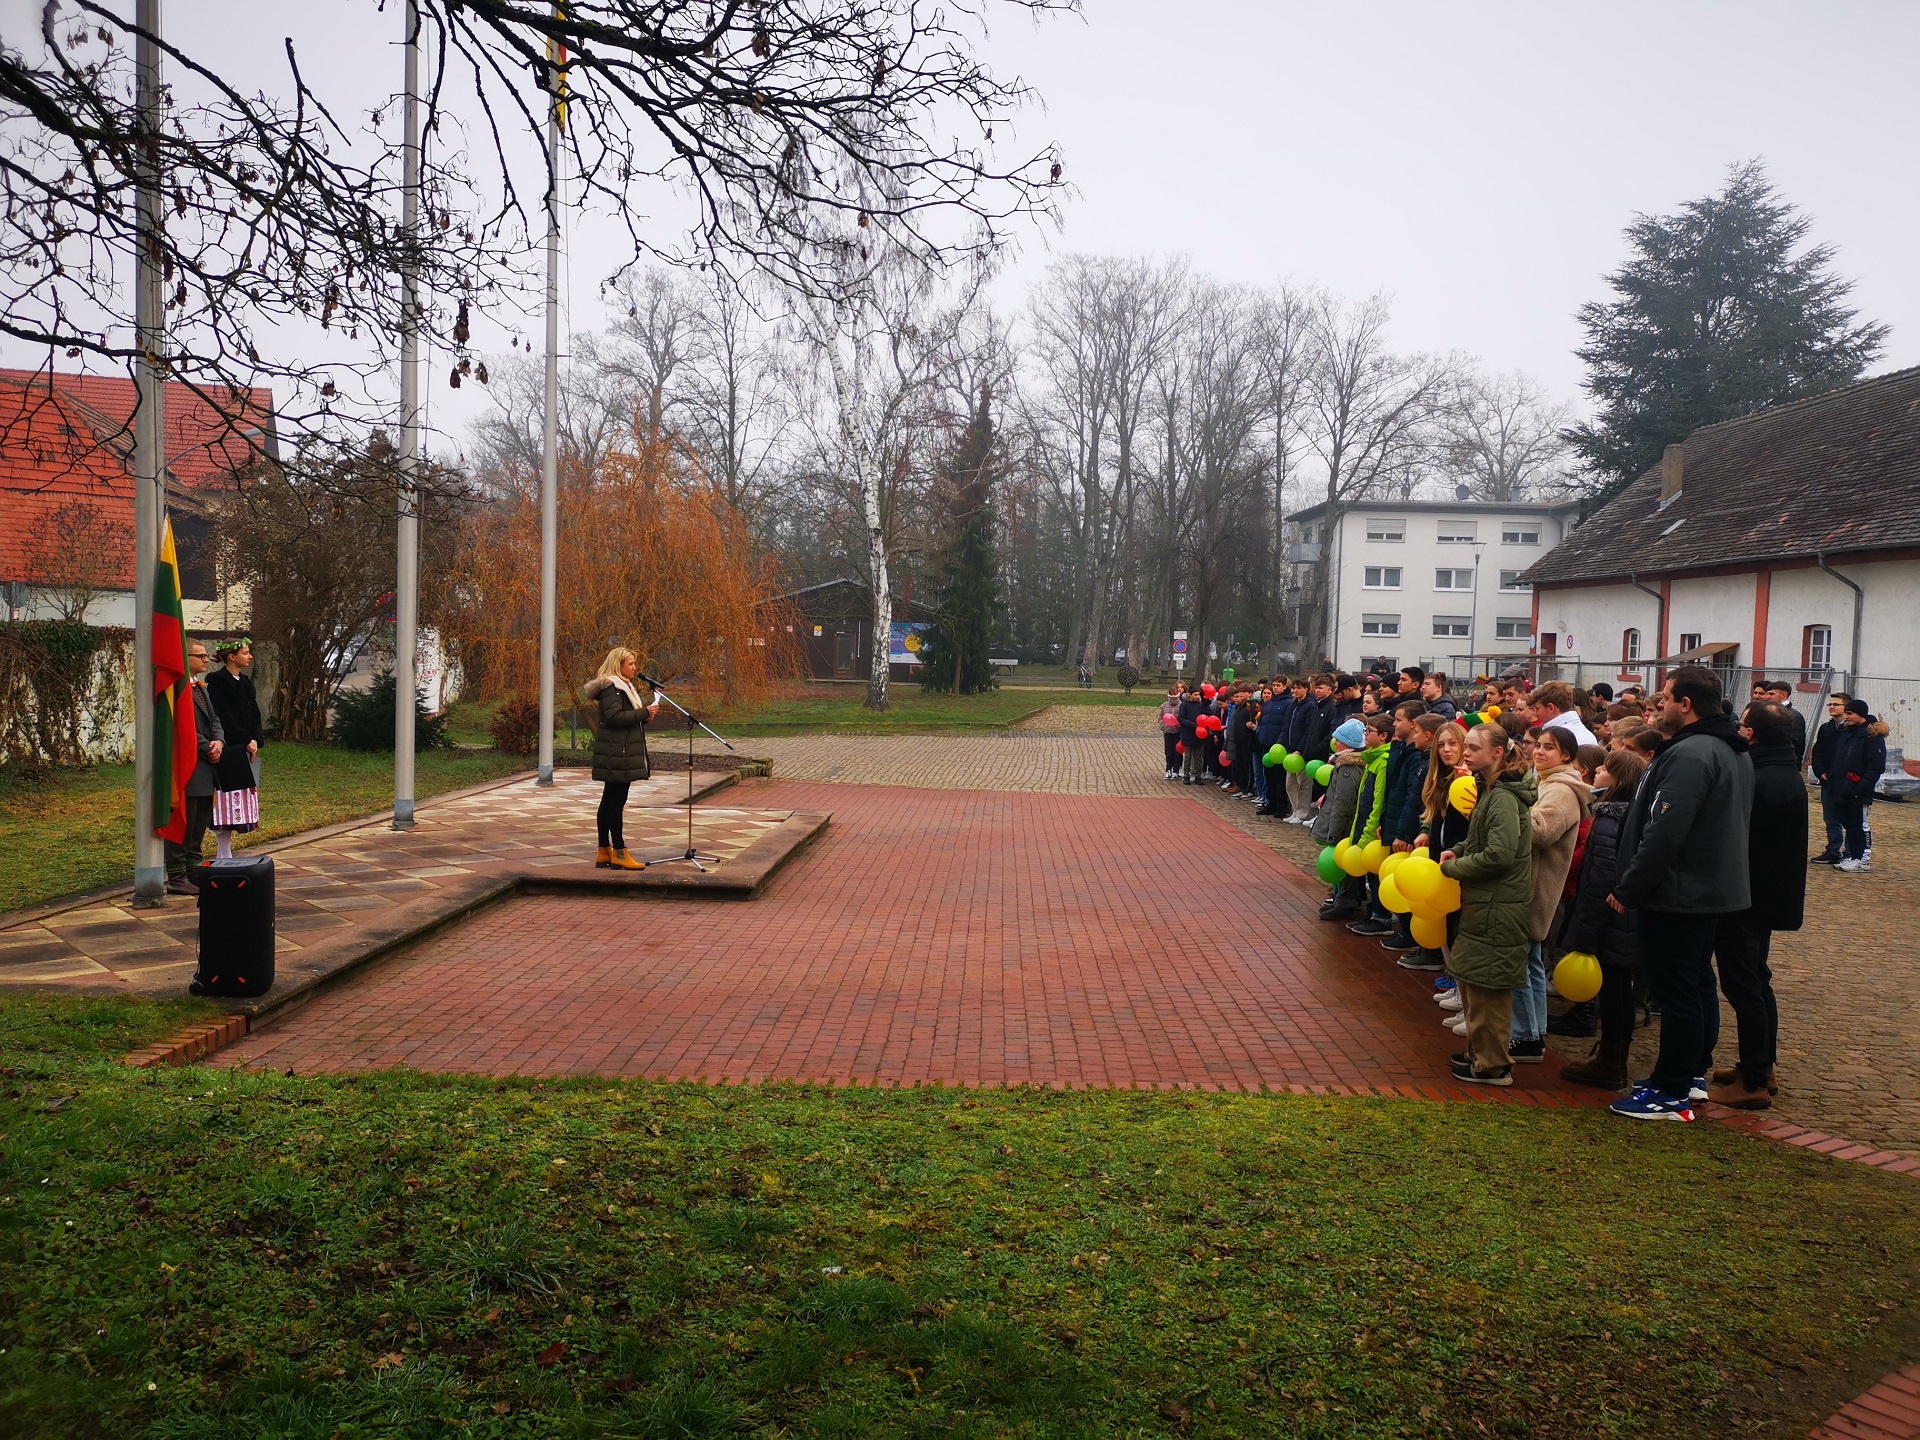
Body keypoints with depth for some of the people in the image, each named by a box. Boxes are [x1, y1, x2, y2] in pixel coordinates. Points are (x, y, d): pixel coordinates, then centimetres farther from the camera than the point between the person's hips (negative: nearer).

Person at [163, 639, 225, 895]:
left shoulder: (200, 687, 18)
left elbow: (213, 719, 17)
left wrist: (219, 741, -2)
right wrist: (208, 750, -13)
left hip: (204, 767, 10)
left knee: (200, 822, 15)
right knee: (183, 824, -4)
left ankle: (193, 871, 25)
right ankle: (177, 878, 2)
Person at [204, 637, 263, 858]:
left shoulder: (245, 682, 15)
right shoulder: (216, 682, -9)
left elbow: (254, 715, 13)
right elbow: (223, 717, -14)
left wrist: (255, 740, -2)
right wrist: (246, 741, -11)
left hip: (244, 751, 8)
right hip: (227, 752, -8)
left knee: (239, 803, 7)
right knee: (227, 799, -8)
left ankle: (226, 852, 11)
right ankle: (224, 854, -4)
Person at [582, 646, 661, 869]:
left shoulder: (622, 686, 21)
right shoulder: (611, 687, -12)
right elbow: (614, 716, -23)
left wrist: (645, 715, 5)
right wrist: (644, 712, -18)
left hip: (621, 752, 11)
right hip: (616, 753, -11)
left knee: (609, 801, 11)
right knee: (616, 802, -8)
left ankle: (604, 851, 15)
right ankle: (619, 853, -6)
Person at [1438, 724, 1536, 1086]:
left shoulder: (1503, 797, -20)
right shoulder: (1490, 789, 13)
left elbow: (1499, 855, -26)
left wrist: (1451, 867, -14)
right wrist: (1458, 852, 5)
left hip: (1497, 907, -10)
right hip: (1484, 902, 10)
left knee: (1485, 986, -3)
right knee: (1471, 979, 18)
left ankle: (1493, 1065, 7)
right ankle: (1480, 1052, 29)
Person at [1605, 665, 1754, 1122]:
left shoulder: (1689, 755, -23)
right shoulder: (1733, 752, 12)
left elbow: (1663, 834, -28)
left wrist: (1628, 890, -20)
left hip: (1679, 895, -11)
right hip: (1716, 890, 11)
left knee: (1675, 991, -3)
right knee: (1698, 982, 19)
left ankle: (1671, 1093, 4)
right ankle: (1694, 1073, 31)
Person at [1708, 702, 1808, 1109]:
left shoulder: (1753, 781, -24)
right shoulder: (1791, 779, 9)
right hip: (1774, 894, 10)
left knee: (1743, 986, -3)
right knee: (1757, 980, 20)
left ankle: (1754, 1083, 1)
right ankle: (1763, 1066, 29)